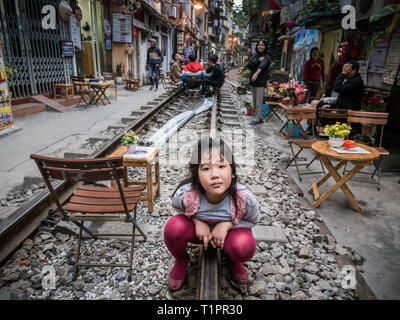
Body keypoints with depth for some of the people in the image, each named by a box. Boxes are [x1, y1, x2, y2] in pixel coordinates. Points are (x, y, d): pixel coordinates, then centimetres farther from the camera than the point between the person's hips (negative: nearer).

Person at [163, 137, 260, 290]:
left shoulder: (245, 199, -32)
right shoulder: (185, 194, -32)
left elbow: (253, 220, -8)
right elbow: (177, 206, -4)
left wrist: (228, 224, -25)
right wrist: (196, 221, -21)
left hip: (229, 231, 0)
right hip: (198, 229, 1)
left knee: (244, 247, -31)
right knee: (173, 227, -28)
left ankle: (234, 262, 10)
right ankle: (181, 260, 8)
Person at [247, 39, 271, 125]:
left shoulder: (266, 57, -6)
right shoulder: (254, 55, 14)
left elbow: (262, 65, -27)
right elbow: (249, 65, -1)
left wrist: (256, 73, -46)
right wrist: (258, 60, -14)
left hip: (261, 82, -7)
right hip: (252, 81, 7)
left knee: (259, 102, -6)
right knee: (254, 102, 12)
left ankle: (257, 119, 2)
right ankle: (259, 118, 23)